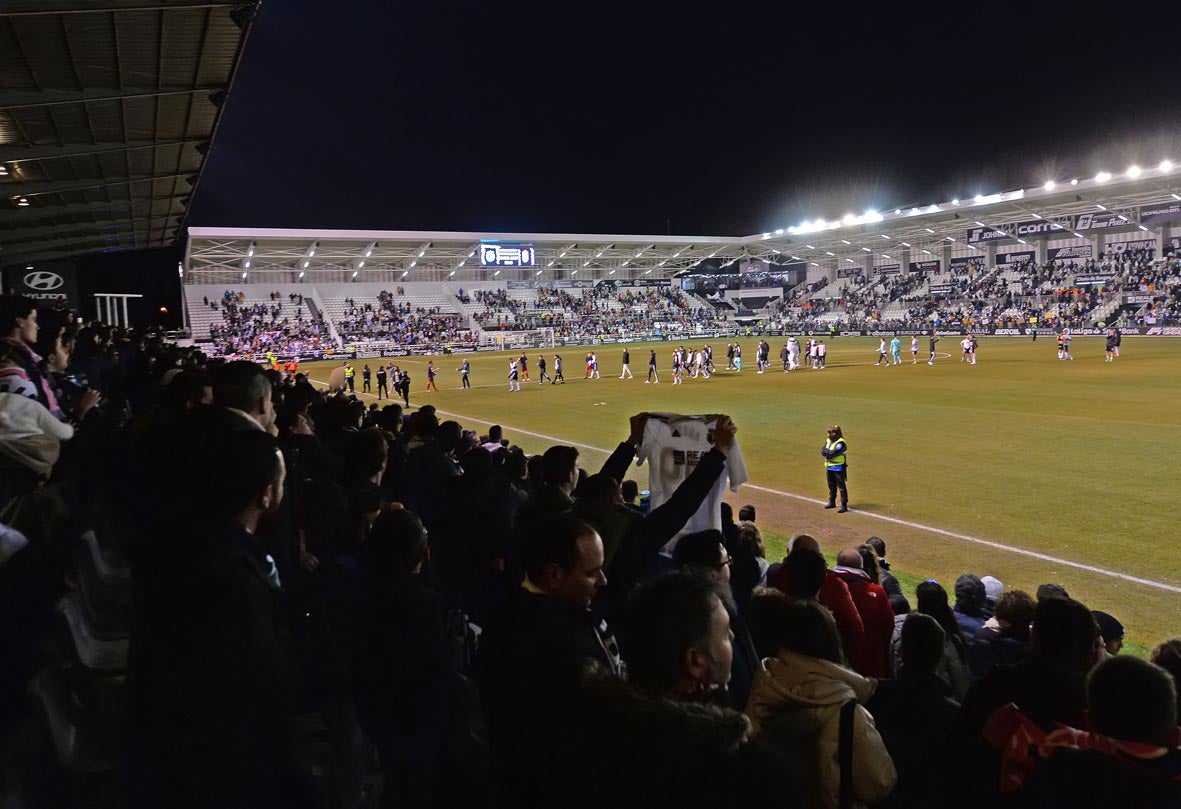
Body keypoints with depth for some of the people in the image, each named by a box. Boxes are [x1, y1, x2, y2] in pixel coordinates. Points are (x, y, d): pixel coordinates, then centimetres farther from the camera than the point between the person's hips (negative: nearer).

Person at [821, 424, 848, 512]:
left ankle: (844, 505, -6)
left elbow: (833, 454, -23)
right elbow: (823, 452, 2)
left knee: (841, 486, -7)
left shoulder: (840, 443, -16)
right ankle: (832, 502, 32)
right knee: (831, 485, 19)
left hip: (838, 468, -8)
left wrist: (827, 452, -7)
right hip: (829, 467, 8)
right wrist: (829, 452, -15)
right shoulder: (828, 441, 11)